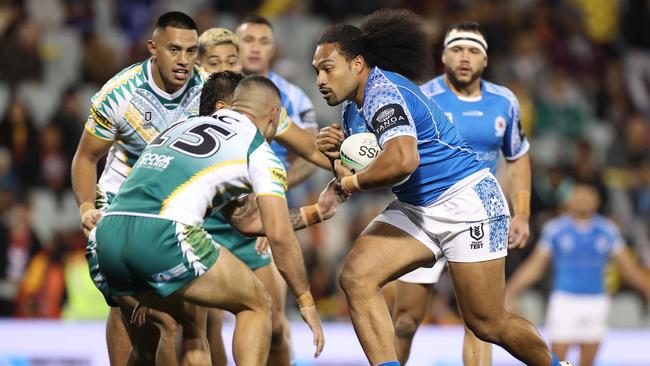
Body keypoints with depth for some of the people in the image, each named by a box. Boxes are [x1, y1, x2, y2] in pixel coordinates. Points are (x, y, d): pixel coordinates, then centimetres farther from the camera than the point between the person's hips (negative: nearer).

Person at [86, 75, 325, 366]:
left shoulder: (181, 126, 30)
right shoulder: (259, 151, 12)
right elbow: (279, 236, 8)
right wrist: (306, 301, 17)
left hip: (105, 236, 7)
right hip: (161, 235, -6)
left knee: (191, 317, 29)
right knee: (256, 306, 15)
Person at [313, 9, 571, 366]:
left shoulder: (383, 91, -21)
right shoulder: (355, 105, 9)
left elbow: (402, 160, -37)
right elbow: (362, 165, 17)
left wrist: (351, 181, -21)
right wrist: (337, 151, -5)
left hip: (467, 202, -9)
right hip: (415, 210, 9)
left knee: (487, 324, -2)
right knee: (355, 276, -14)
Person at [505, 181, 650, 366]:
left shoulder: (607, 229, 5)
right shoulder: (555, 228, 0)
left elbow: (627, 267, 12)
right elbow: (534, 266, 2)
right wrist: (509, 292, -4)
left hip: (596, 301, 2)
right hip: (565, 300, -2)